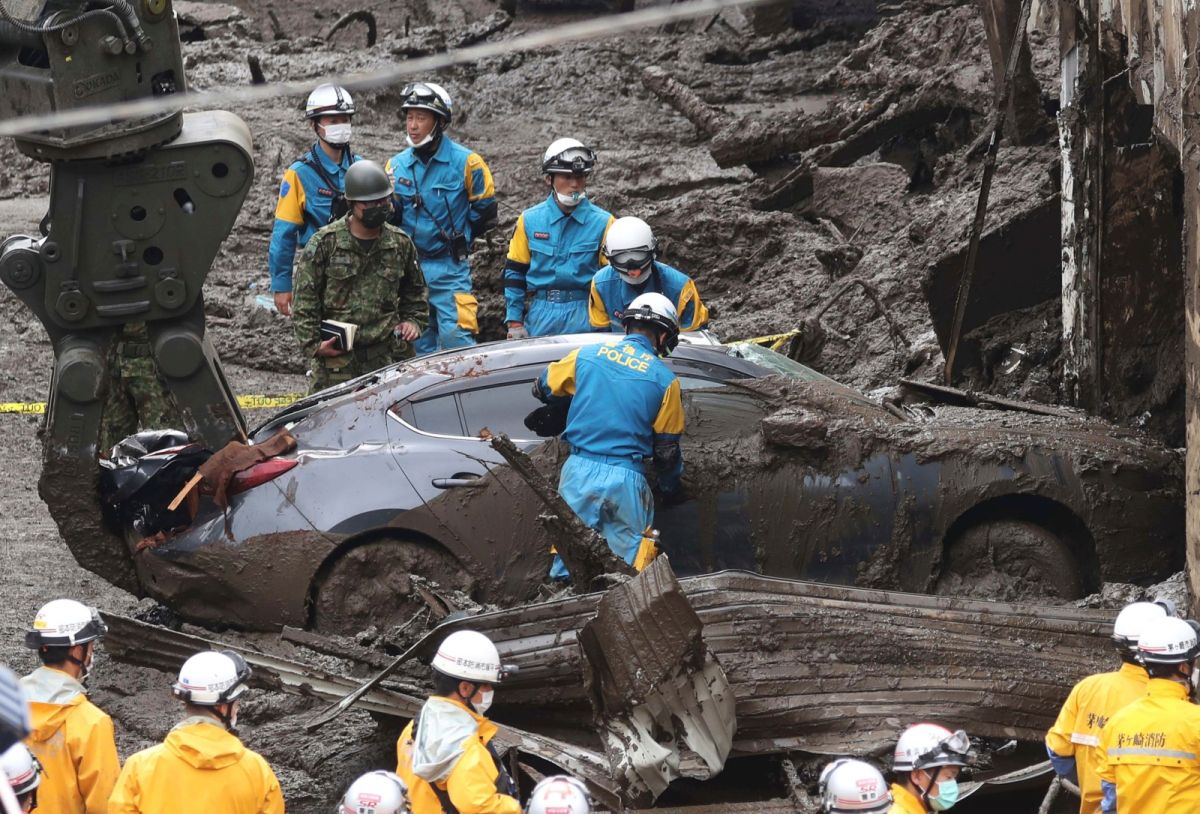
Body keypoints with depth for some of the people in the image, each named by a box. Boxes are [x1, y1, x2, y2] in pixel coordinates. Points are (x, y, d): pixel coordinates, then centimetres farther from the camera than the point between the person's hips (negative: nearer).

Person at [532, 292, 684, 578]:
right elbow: (666, 449, 5)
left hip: (578, 471, 2)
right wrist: (671, 487, 23)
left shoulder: (586, 354, 5)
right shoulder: (664, 379, -1)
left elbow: (543, 388, 21)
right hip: (625, 480, -2)